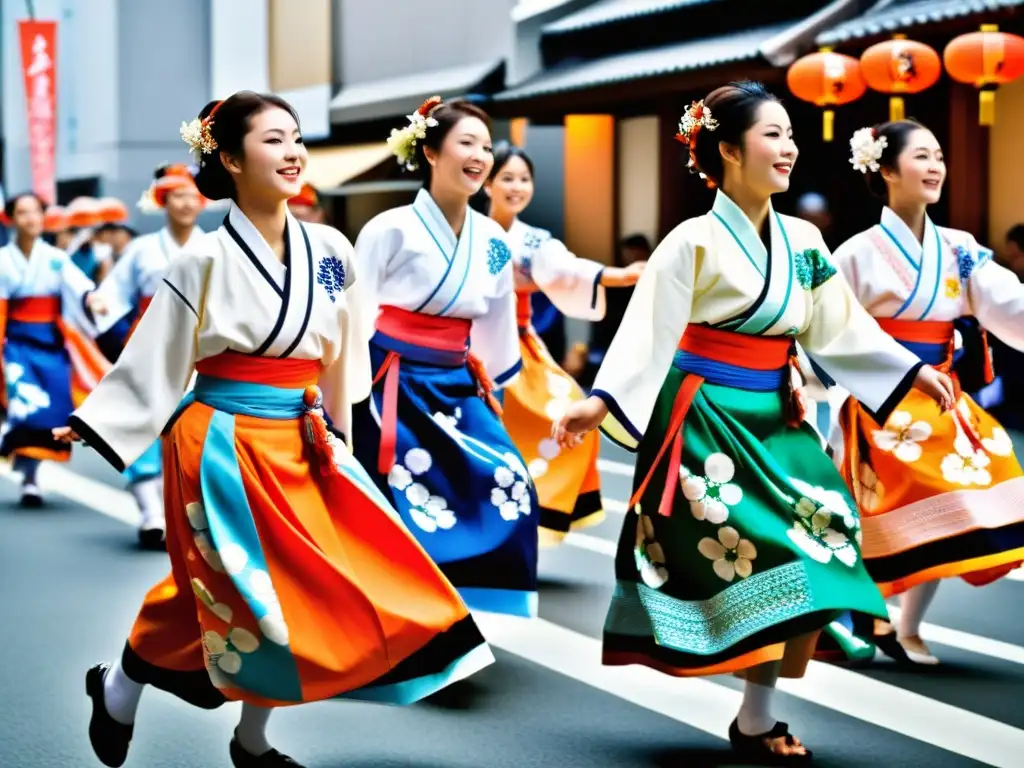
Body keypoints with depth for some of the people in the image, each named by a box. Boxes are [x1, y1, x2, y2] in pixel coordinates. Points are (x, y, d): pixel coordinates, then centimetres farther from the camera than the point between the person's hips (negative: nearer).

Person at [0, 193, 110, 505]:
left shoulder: (56, 258, 3)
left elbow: (77, 283, -16)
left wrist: (91, 298, -37)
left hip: (52, 342, 3)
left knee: (54, 413, 2)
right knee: (27, 408, -18)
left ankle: (30, 475, 19)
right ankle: (28, 480, -7)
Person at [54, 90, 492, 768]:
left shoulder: (330, 251, 4)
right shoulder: (207, 261, -10)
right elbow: (155, 359, -5)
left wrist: (335, 437, 18)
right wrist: (92, 426, -8)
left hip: (300, 448, 5)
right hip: (223, 449, -5)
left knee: (295, 590, 3)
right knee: (240, 594, -3)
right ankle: (118, 690, 21)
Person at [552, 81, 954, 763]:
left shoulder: (803, 241, 7)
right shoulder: (693, 241, -11)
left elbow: (841, 329, 10)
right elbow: (648, 331, -16)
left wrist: (912, 370, 4)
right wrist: (601, 402, -26)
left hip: (774, 420, 6)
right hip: (706, 420, -6)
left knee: (793, 557, 0)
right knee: (755, 560, -9)